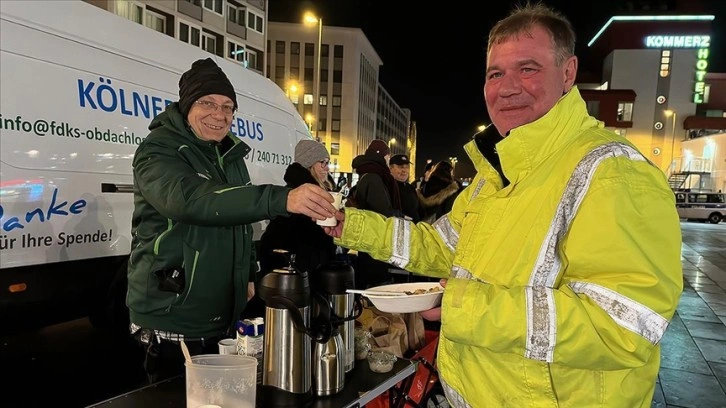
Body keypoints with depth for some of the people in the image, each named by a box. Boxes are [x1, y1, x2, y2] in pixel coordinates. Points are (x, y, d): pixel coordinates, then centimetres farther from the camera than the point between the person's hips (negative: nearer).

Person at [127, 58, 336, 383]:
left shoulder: (231, 155, 9)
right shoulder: (158, 151, -14)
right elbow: (189, 200, -35)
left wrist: (249, 277, 13)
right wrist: (281, 198, -45)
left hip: (224, 317, 7)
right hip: (170, 321, -7)